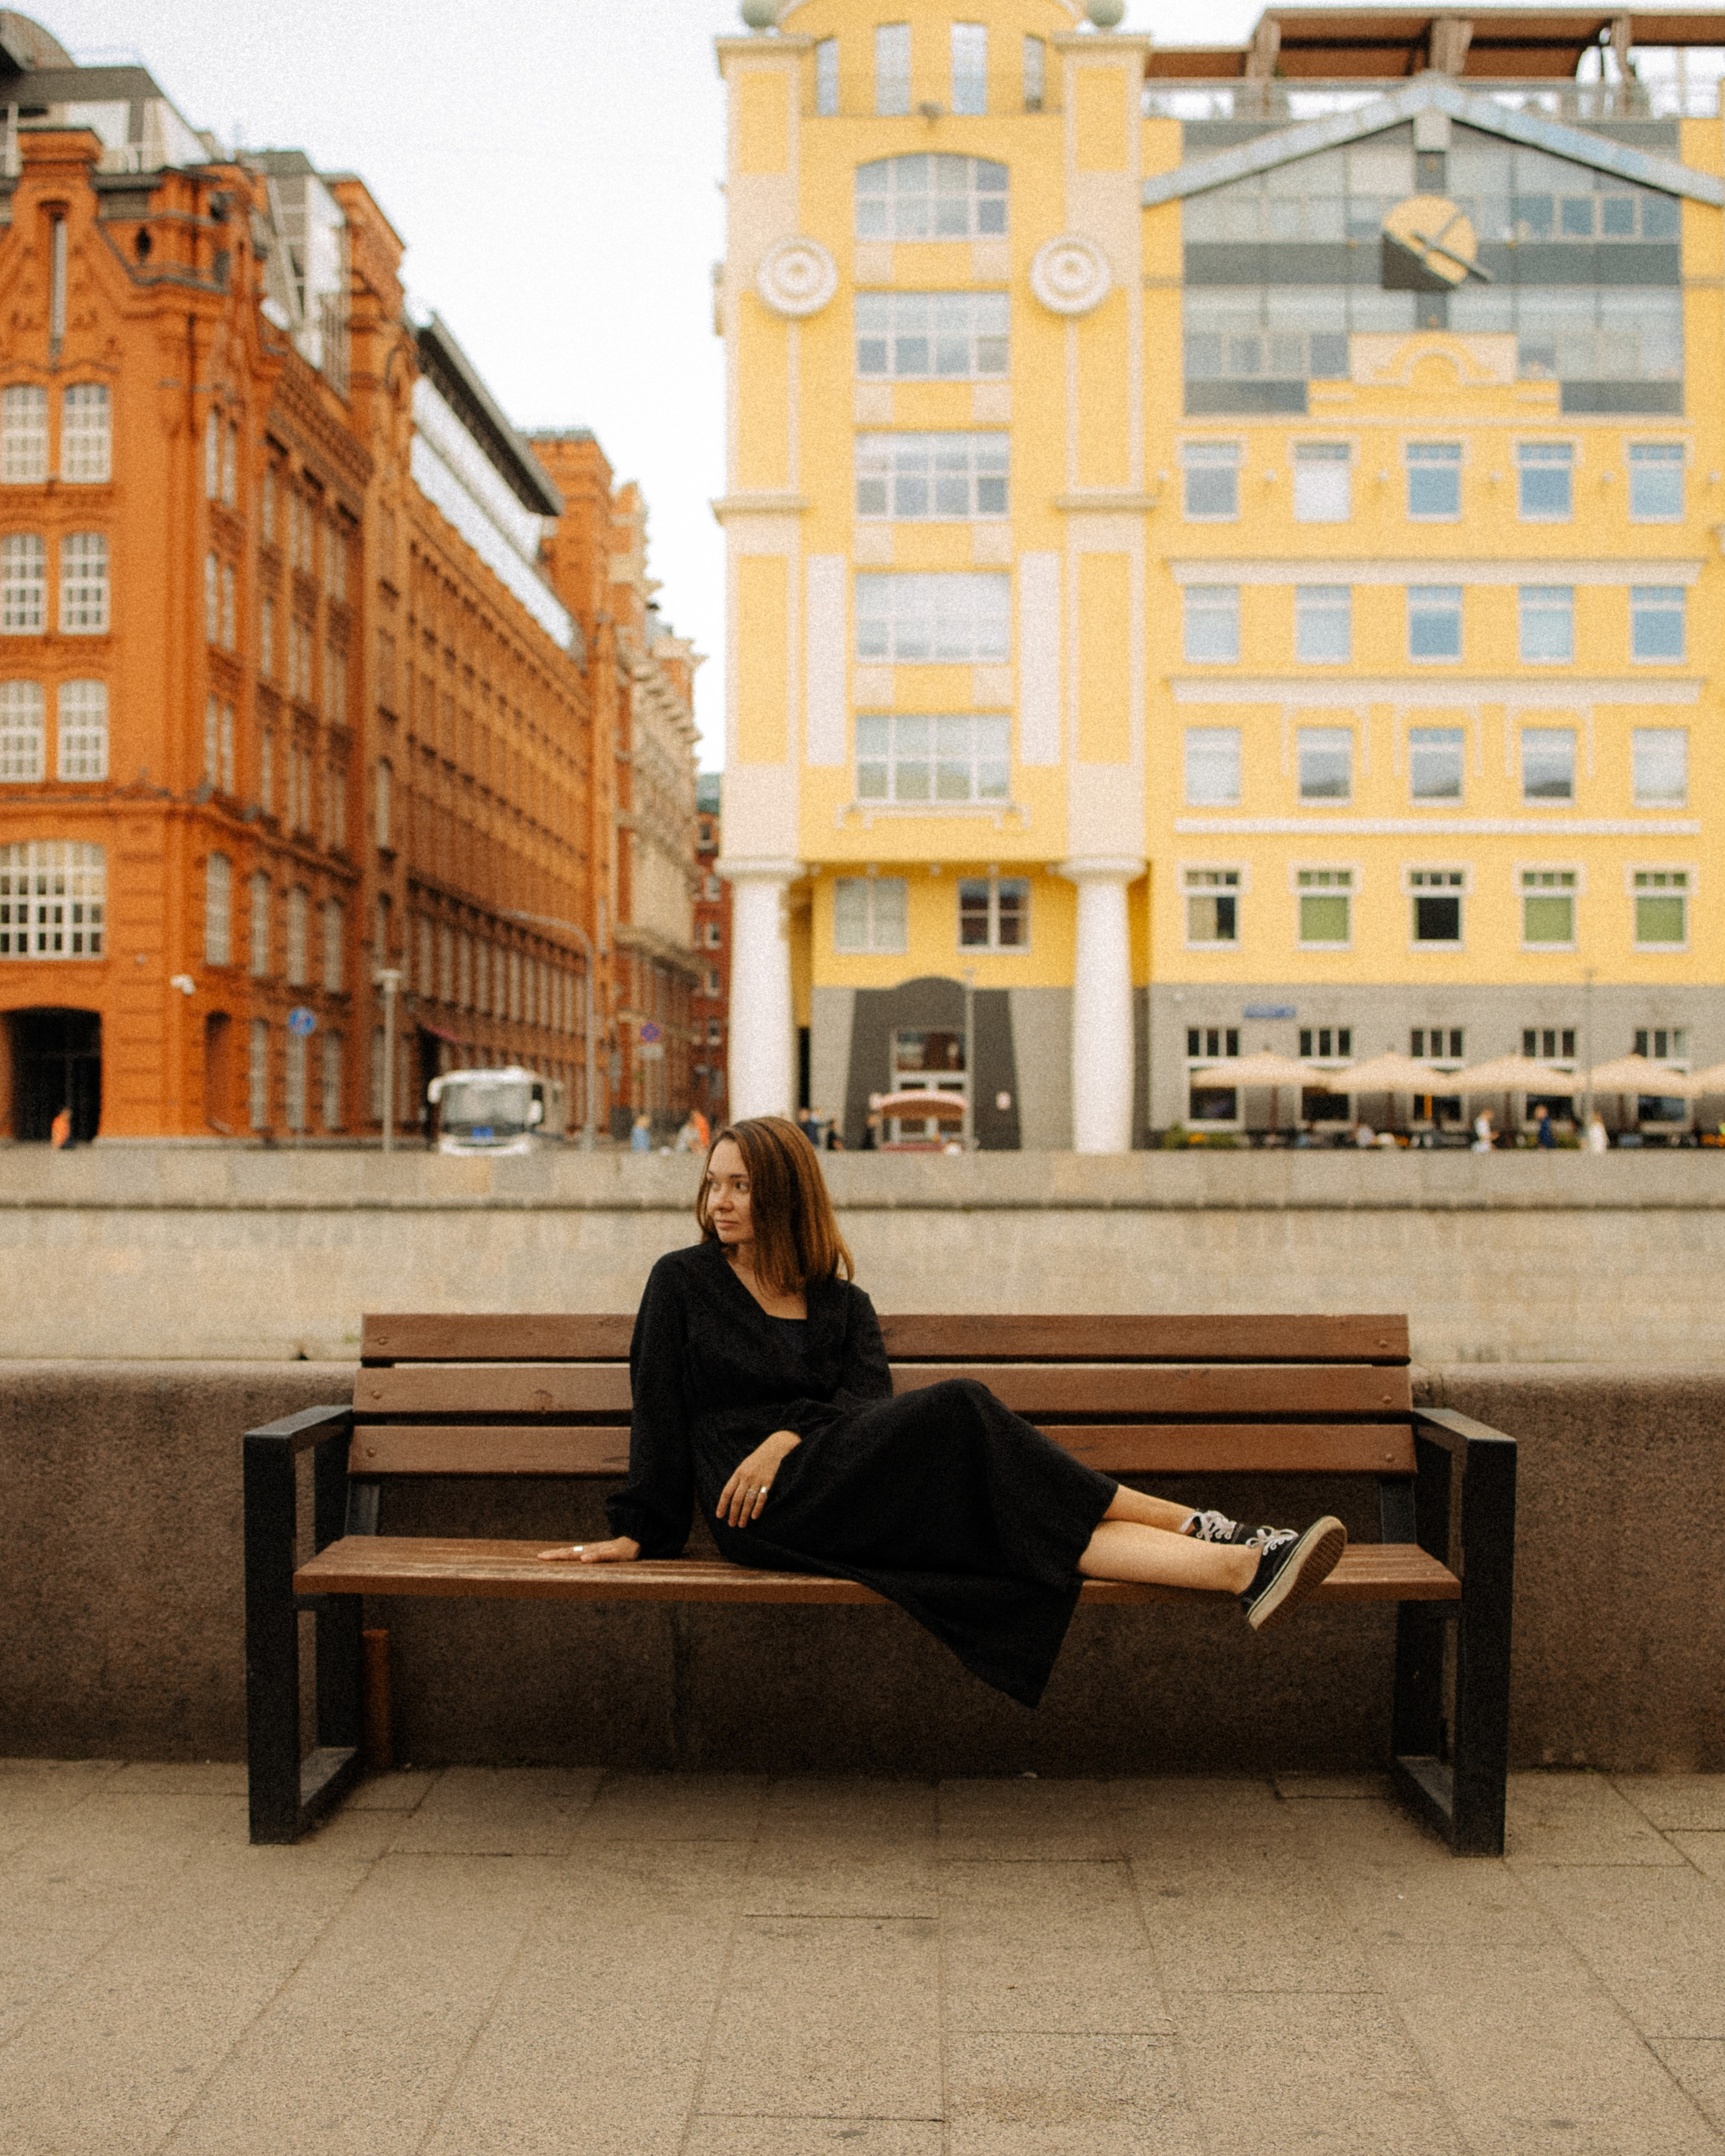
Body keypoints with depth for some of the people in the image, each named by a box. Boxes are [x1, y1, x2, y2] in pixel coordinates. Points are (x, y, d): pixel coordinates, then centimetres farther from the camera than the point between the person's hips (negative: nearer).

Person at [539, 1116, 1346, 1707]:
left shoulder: (840, 1301, 19)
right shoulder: (682, 1281, 12)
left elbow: (869, 1399, 2)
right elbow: (659, 1412, 9)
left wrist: (787, 1436, -16)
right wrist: (639, 1533, 4)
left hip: (842, 1490, 5)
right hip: (764, 1512, -5)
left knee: (1037, 1522, -23)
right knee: (959, 1409, -27)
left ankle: (1243, 1570, -37)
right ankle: (1193, 1527, -26)